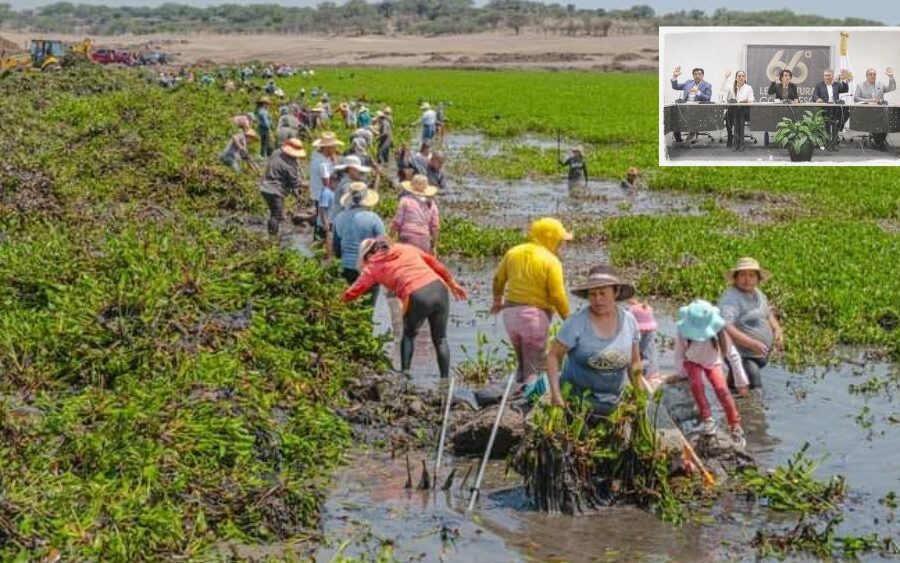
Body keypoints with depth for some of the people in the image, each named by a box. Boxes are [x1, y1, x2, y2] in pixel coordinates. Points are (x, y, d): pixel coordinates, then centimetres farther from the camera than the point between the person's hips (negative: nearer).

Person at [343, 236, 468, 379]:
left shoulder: (374, 266, 14)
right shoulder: (406, 248, 25)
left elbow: (352, 292, 14)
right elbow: (434, 263, 23)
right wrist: (453, 284, 28)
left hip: (417, 298, -3)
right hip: (439, 287, 3)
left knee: (409, 335, 24)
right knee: (440, 340, 17)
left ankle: (405, 372, 12)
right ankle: (445, 378, 12)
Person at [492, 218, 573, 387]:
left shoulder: (513, 252, 7)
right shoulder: (551, 261, -11)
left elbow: (498, 280, 15)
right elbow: (558, 296, -14)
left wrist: (497, 301, 32)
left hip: (510, 313, 6)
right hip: (535, 316, -6)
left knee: (522, 363, 23)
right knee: (533, 370, 1)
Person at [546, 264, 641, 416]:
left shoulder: (629, 321, -5)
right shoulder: (576, 323, -17)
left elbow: (634, 362, 6)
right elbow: (553, 356, -12)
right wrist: (555, 393, -22)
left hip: (613, 402, 4)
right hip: (577, 398, -3)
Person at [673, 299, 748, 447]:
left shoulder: (718, 333, -35)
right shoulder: (684, 333, -34)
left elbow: (733, 356, -25)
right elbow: (679, 353, -15)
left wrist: (741, 381, -19)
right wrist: (681, 374, -3)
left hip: (712, 362, 0)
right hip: (692, 362, 0)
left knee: (722, 389, -18)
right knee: (696, 383, -28)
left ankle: (735, 427, -8)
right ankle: (707, 419, -15)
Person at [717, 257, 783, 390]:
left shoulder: (758, 294, 8)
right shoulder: (730, 298, -22)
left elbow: (768, 314, 26)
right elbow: (725, 328, -34)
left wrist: (777, 330, 6)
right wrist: (752, 344, -37)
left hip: (762, 354, 9)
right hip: (743, 357, -9)